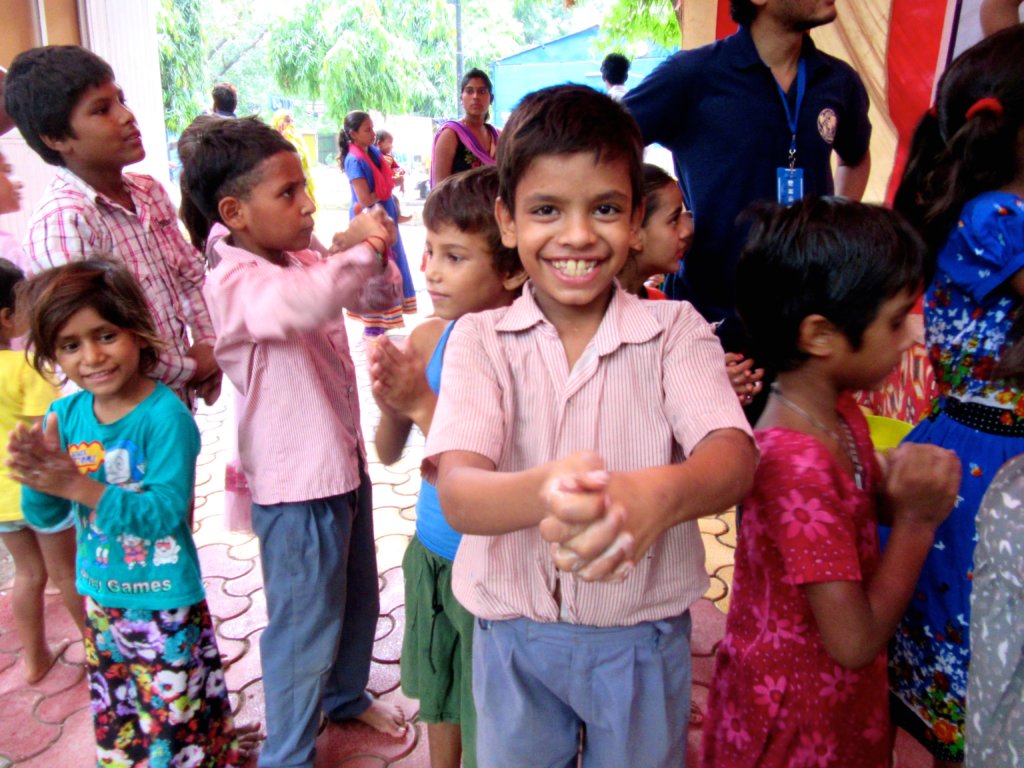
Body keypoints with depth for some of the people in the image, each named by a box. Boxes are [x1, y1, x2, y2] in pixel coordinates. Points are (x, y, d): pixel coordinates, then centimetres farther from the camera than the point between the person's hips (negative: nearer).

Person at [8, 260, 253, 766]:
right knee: (116, 726, 24)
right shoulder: (65, 416, -3)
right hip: (99, 600, 6)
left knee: (178, 726, 9)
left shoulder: (166, 416, -21)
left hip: (165, 605, -6)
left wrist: (75, 483, -32)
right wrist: (40, 476, -21)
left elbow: (165, 512, -26)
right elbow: (45, 518, 0)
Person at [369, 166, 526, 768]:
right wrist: (390, 401, -19)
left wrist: (423, 404, -30)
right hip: (431, 553, 6)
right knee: (439, 696, 28)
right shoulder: (429, 338, -7)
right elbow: (389, 453, 0)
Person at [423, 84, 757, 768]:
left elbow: (733, 456, -23)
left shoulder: (674, 329, -8)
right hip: (514, 635, 0)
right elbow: (457, 492, -23)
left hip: (643, 639, 0)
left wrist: (658, 495, -46)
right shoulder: (480, 339, -9)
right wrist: (543, 492, -46)